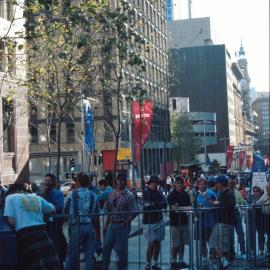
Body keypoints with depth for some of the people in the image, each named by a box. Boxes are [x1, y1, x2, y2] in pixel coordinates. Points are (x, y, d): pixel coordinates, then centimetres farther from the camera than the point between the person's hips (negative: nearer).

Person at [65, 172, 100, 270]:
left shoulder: (72, 194, -7)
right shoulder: (93, 196, 0)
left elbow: (66, 210, 0)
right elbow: (97, 215, 5)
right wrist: (97, 231, 15)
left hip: (76, 227, -2)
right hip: (90, 227, 2)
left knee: (72, 254, 7)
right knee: (89, 254, 8)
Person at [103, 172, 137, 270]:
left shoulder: (129, 196, -10)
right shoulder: (112, 194, 8)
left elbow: (133, 213, -12)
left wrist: (125, 223, -15)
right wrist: (106, 223, 12)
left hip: (122, 225, -6)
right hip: (112, 224, 6)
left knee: (121, 249, 2)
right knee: (106, 246, 10)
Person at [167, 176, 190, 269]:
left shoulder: (186, 194, 10)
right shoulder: (172, 195, -6)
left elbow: (189, 206, 13)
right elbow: (172, 207, -16)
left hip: (184, 221, 5)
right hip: (175, 222, -5)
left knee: (182, 243, 12)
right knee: (176, 244, -1)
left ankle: (181, 261, 21)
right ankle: (173, 261, 10)